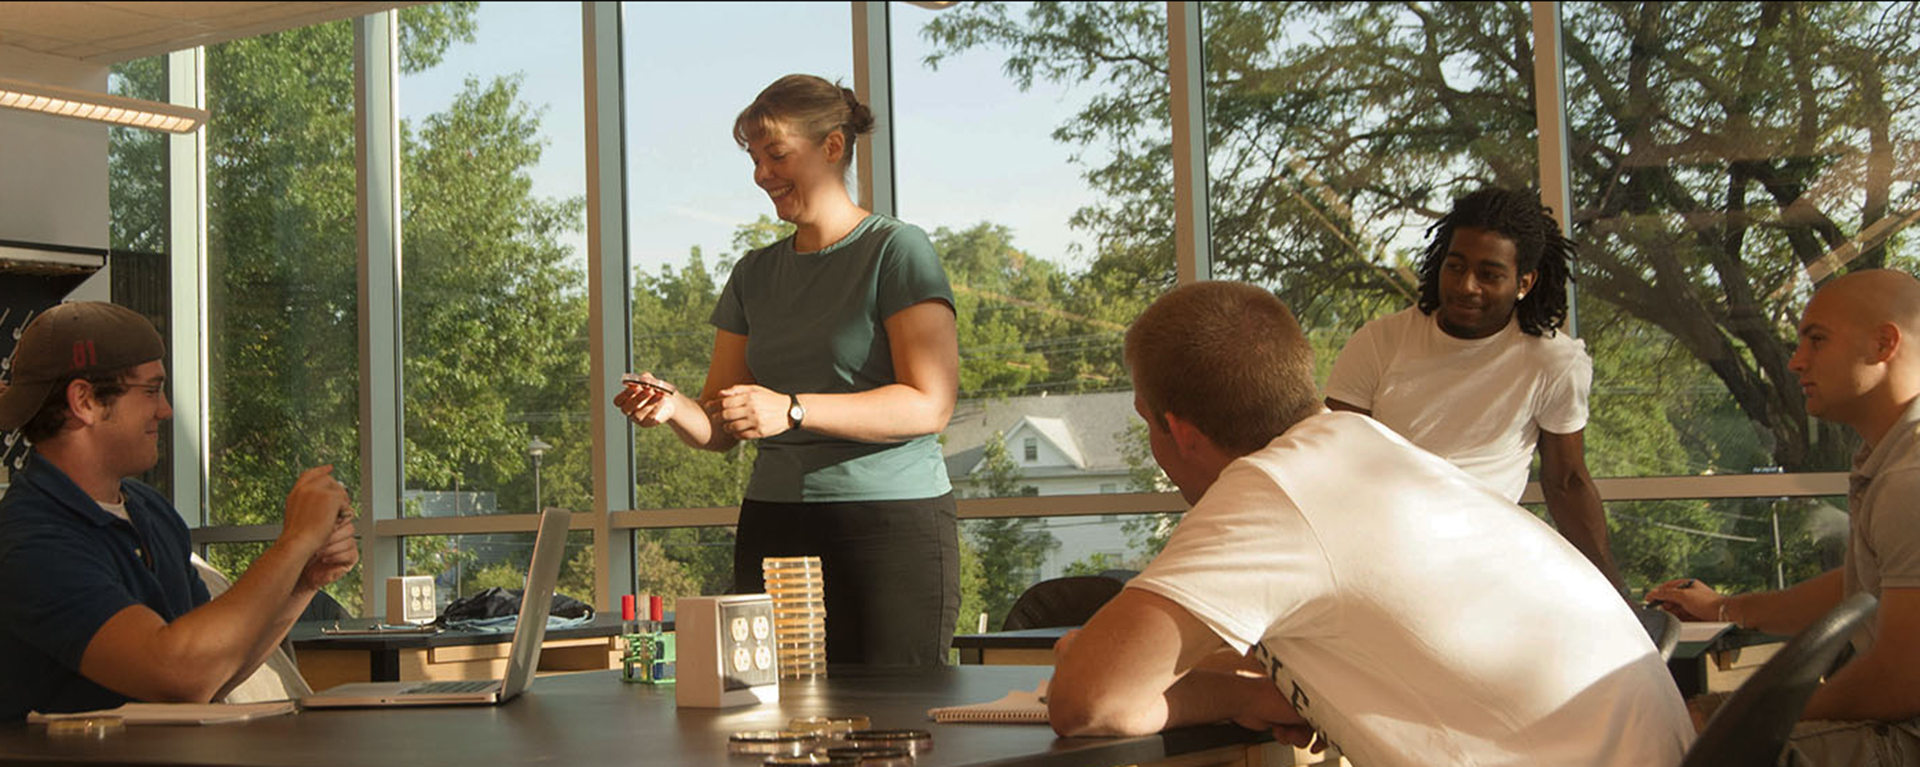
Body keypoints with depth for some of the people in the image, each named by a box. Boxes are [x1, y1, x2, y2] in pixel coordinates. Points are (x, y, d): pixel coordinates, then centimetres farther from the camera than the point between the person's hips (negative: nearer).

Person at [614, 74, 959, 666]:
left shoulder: (898, 251, -1)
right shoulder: (755, 274, 17)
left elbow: (930, 405, -12)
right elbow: (720, 428, 16)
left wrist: (792, 411, -19)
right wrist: (673, 409, -7)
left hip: (893, 524, -5)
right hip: (774, 525, 5)